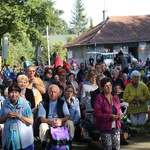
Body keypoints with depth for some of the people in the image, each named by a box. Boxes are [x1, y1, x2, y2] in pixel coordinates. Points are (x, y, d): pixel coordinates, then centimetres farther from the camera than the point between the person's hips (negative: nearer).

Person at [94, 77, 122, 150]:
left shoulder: (115, 97, 10)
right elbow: (97, 114, -14)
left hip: (116, 127, 6)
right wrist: (110, 116, -21)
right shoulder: (99, 98, -9)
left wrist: (119, 115, -1)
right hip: (105, 128, -5)